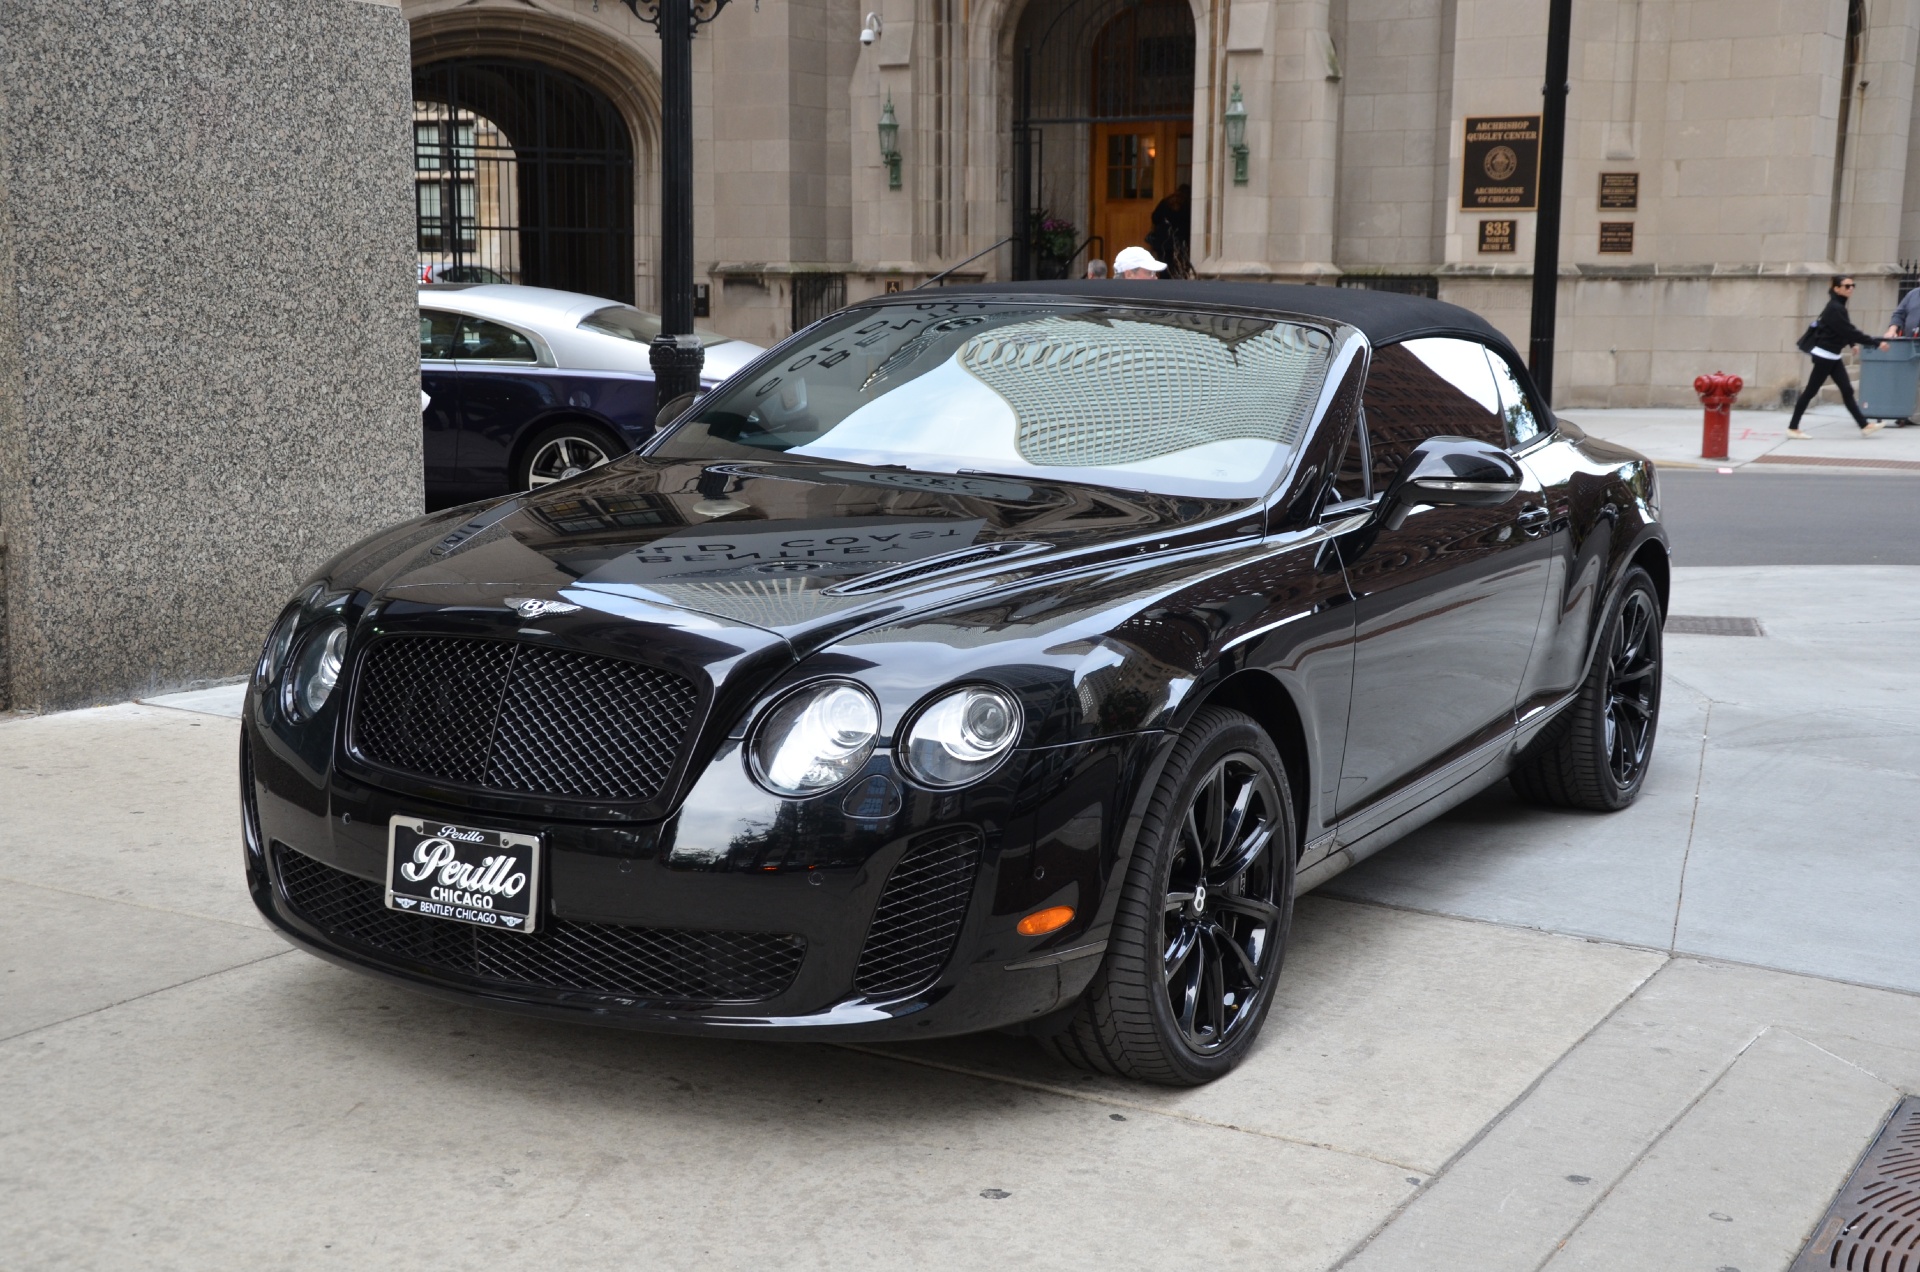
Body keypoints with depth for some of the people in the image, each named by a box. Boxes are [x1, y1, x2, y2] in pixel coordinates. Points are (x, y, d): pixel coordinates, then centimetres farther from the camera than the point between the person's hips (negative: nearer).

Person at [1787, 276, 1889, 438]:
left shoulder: (1838, 307, 11)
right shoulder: (1835, 309, -18)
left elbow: (1845, 331, 18)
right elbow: (1849, 331, -22)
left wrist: (1852, 343, 4)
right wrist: (1875, 341, -20)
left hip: (1832, 356, 9)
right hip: (1824, 356, -9)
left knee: (1847, 390, 6)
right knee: (1811, 391, -3)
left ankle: (1864, 426, 4)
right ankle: (1793, 428, 4)